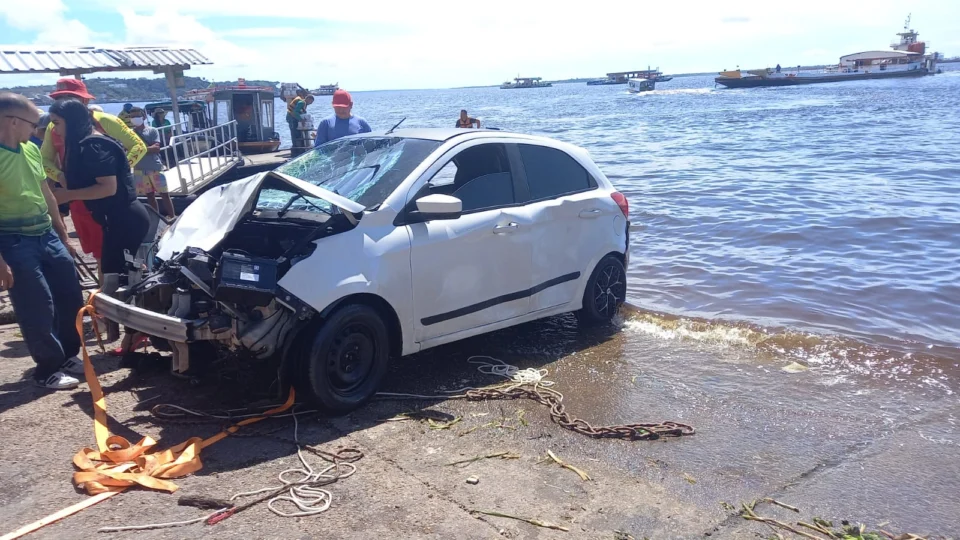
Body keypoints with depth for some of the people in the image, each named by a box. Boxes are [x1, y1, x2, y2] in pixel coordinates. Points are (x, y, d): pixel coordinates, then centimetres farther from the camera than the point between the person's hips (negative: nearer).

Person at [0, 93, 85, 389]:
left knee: (71, 295, 12)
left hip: (46, 235, 8)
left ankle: (69, 355, 29)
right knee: (37, 308, -3)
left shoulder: (31, 150, 8)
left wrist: (62, 231, 21)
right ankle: (48, 368, 13)